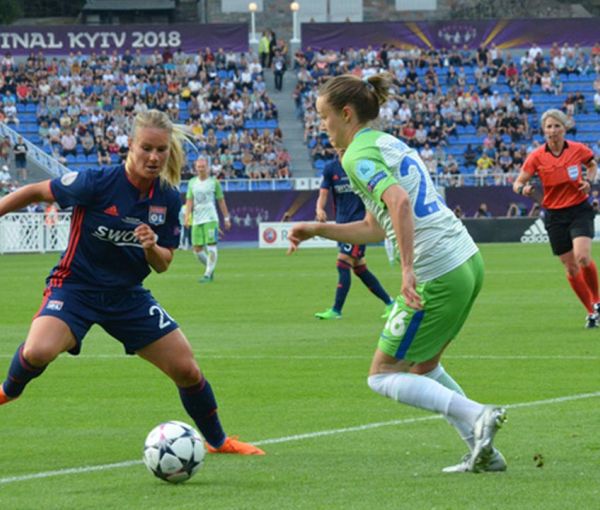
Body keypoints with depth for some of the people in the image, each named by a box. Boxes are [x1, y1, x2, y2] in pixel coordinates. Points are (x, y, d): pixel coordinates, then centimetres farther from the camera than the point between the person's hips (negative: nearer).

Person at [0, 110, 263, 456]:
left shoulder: (169, 199, -4)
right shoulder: (98, 184, -19)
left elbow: (163, 265, 3)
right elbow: (36, 192, -6)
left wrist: (152, 248, -19)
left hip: (128, 296, 4)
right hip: (75, 288, -4)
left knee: (187, 369, 0)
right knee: (39, 351, -33)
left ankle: (218, 441, 25)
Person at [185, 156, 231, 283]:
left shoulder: (213, 182, 4)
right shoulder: (192, 182, 11)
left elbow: (221, 201, 7)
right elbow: (189, 201, 7)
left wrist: (226, 218, 5)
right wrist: (187, 216, -7)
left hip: (211, 219, -3)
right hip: (196, 220, 3)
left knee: (211, 245, -13)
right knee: (197, 249, 0)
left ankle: (208, 274, -9)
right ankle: (210, 268, 22)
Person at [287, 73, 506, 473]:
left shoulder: (358, 156, -9)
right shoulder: (389, 143, 20)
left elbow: (399, 202, -27)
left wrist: (408, 268, -30)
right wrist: (319, 229, 20)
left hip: (437, 276, -9)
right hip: (468, 261, 9)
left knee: (383, 376, 4)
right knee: (423, 367, 23)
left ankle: (477, 416, -11)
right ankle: (484, 452, 17)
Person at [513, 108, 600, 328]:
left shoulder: (579, 150, -6)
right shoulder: (537, 157, -7)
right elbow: (518, 183, -3)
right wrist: (524, 189, -26)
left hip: (580, 209, -1)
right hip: (555, 215, 1)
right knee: (570, 267, 2)